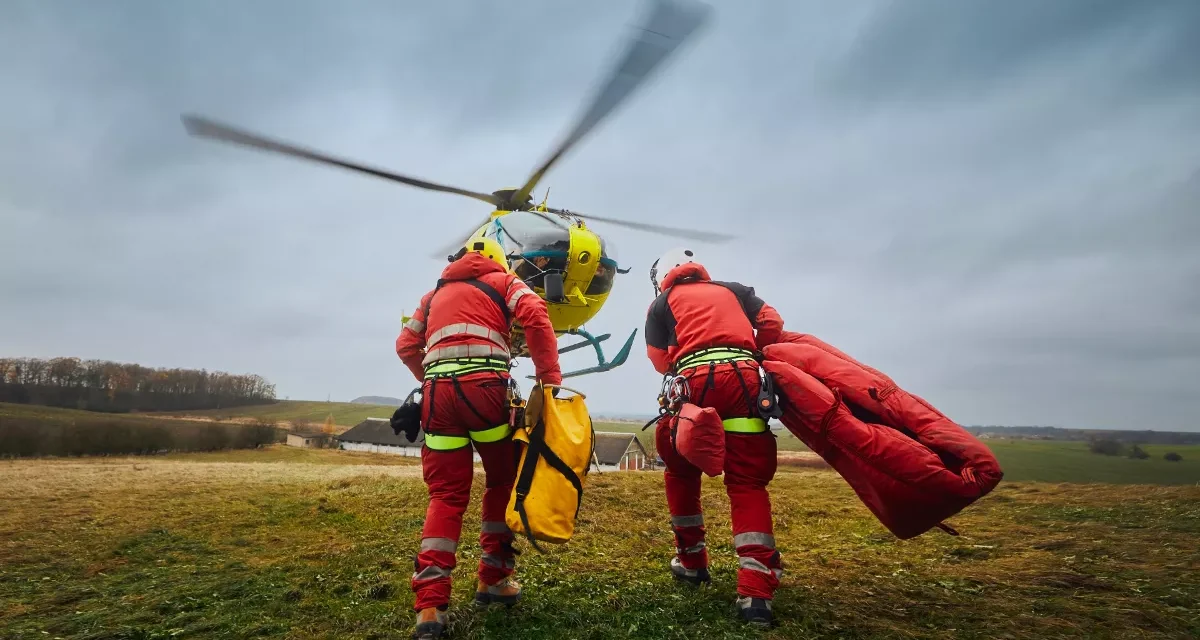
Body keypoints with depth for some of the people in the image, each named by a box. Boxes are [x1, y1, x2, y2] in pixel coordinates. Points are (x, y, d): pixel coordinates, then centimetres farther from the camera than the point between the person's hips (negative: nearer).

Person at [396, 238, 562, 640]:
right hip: (483, 386, -4)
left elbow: (406, 345, 23)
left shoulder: (436, 293, 30)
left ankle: (430, 606, 1)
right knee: (504, 482, 14)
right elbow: (535, 317, -3)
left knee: (446, 494, 8)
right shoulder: (503, 281, 17)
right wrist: (550, 378, -5)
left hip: (437, 391, 4)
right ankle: (493, 580, 20)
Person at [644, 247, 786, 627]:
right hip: (742, 378, 2)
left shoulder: (661, 304, 22)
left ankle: (691, 562, 28)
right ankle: (756, 591, -7)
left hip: (694, 383, -1)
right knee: (747, 482, 3)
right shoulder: (732, 290, 28)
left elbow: (661, 361, 11)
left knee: (681, 473, 19)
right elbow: (772, 323, 16)